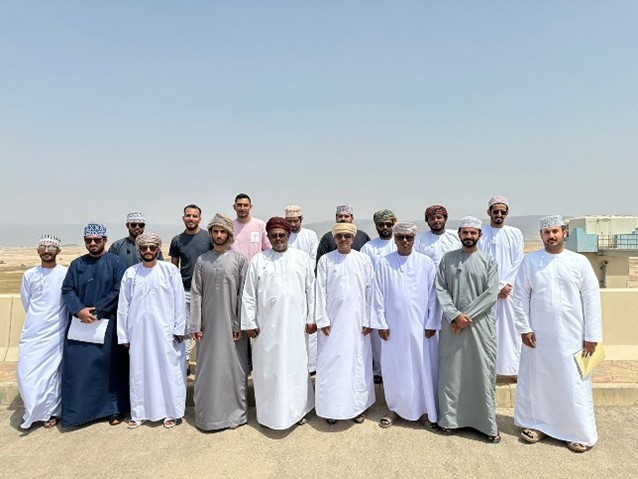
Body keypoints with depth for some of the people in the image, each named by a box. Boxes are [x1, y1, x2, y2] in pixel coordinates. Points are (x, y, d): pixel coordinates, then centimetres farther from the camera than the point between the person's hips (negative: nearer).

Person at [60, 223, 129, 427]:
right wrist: (79, 310, -13)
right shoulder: (77, 264, 11)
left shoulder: (116, 262, -1)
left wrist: (97, 311, -15)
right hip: (79, 324, 4)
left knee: (110, 365, 2)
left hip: (108, 324, -3)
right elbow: (67, 289, 4)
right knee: (77, 366, 4)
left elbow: (118, 291, -9)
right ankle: (78, 409, 18)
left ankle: (114, 409, 15)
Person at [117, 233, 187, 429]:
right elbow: (123, 305, 5)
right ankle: (139, 413, 26)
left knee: (169, 370, 4)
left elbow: (179, 301, -3)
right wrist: (124, 335, 4)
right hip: (139, 331, 2)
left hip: (165, 330, -2)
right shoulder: (130, 273, 3)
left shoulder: (170, 270, -3)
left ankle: (172, 412, 19)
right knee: (139, 372, 12)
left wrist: (179, 328, -6)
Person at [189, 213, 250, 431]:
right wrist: (195, 325, -3)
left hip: (231, 324, -2)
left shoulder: (239, 260, -1)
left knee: (233, 367, 5)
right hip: (208, 324, 2)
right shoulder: (202, 260, 5)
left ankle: (235, 413, 21)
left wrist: (240, 325, -7)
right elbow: (196, 294, 3)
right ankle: (208, 413, 25)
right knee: (207, 368, 9)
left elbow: (243, 294, -3)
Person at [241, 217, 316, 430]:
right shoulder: (258, 260, 2)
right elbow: (248, 295, 2)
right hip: (266, 325, 0)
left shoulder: (303, 258, 4)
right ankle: (270, 411, 25)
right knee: (267, 367, 8)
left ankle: (297, 409, 26)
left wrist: (311, 319, 3)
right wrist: (249, 323, 0)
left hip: (295, 324, 0)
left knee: (295, 366, 8)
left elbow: (311, 290, 6)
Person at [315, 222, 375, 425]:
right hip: (332, 321, -1)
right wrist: (322, 320, -6)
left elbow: (370, 291, 2)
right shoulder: (325, 260, -1)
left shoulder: (364, 260, 1)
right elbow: (320, 291, -2)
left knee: (357, 362, 7)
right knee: (331, 363, 5)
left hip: (357, 321, 1)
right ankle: (331, 407, 18)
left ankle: (357, 405, 23)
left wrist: (369, 320, 0)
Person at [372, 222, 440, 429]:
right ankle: (394, 408, 27)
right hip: (393, 326, 0)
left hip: (420, 326, 0)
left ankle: (426, 410, 24)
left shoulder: (426, 263, -2)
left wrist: (432, 324, -2)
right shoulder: (384, 263, -2)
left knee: (424, 368, 7)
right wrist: (381, 323, -2)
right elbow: (379, 295, 0)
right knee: (393, 368, 9)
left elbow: (433, 296, 0)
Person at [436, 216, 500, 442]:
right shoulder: (447, 259, 6)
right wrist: (454, 315, -12)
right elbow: (441, 289, 0)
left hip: (481, 324, -1)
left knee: (483, 373, 3)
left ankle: (488, 424, 16)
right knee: (450, 371, 7)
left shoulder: (488, 261, 3)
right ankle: (449, 418, 20)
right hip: (452, 323, 1)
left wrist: (467, 316, -12)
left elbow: (491, 294, -6)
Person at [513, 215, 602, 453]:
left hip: (571, 336, -1)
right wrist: (524, 328, -4)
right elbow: (520, 297, 0)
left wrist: (592, 335, -4)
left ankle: (580, 433, 22)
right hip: (537, 335, 1)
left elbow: (591, 299, -2)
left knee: (573, 385, 6)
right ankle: (538, 424, 28)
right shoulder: (530, 261, -1)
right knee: (536, 381, 11)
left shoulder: (579, 262, -2)